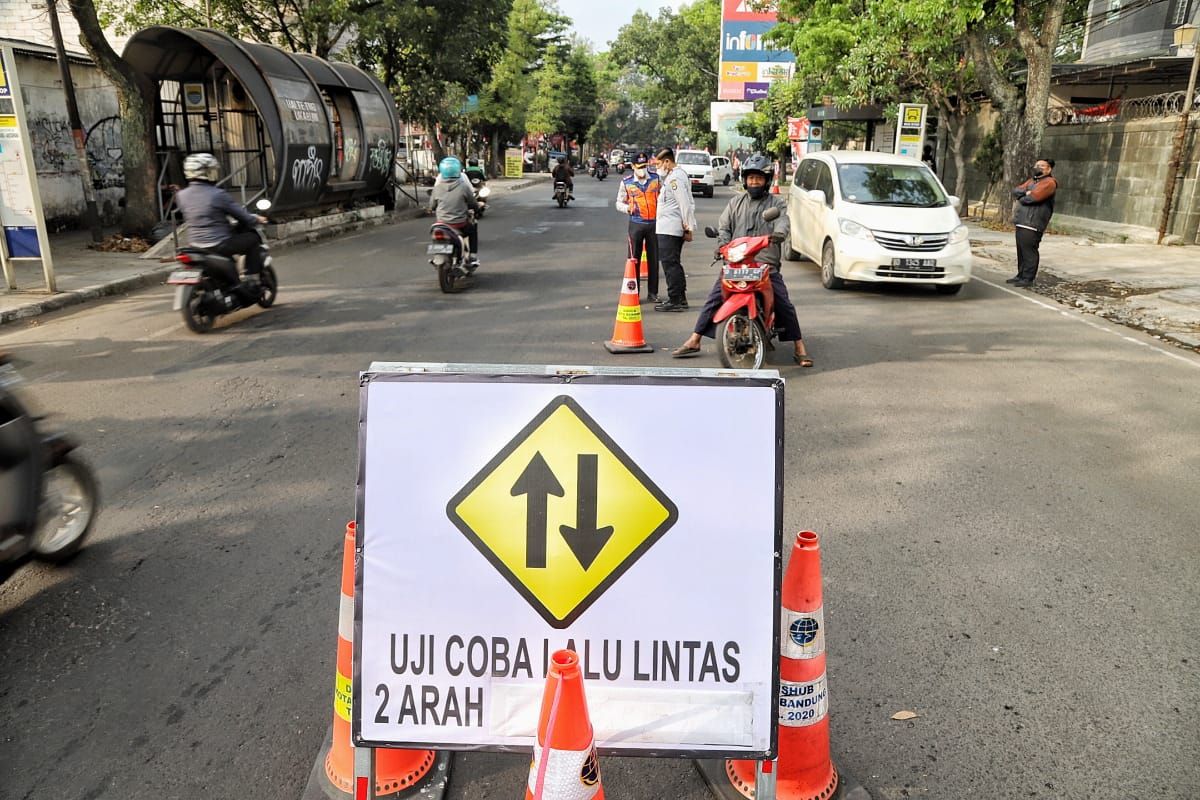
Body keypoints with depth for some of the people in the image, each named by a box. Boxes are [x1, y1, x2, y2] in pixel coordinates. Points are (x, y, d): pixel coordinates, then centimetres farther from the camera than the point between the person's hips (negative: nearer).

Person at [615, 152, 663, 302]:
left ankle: (652, 292, 16)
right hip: (636, 224, -1)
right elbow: (619, 203, 8)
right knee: (634, 259, -1)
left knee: (653, 259, 7)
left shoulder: (656, 179, 5)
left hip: (654, 223, 1)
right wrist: (627, 208, -13)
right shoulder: (626, 182, 2)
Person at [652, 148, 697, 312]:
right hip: (676, 228, 11)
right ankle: (681, 298, 23)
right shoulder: (680, 174, 17)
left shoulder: (674, 178, -16)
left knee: (670, 264, -8)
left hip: (668, 229, -11)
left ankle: (675, 300, -6)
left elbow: (685, 204, -21)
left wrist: (688, 227, -19)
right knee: (674, 263, 16)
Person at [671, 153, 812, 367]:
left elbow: (783, 223, -7)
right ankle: (693, 341, 0)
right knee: (714, 299, -6)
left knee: (784, 304, -7)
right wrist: (724, 245, -11)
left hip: (767, 263, -2)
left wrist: (777, 234, -31)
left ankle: (799, 348, 2)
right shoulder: (736, 202, 19)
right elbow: (723, 226, 10)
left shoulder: (777, 202, 11)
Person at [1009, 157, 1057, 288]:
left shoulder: (1049, 182, -5)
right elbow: (1015, 190, 12)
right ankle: (1021, 275, 20)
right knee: (1021, 250, 12)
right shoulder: (1032, 180, 24)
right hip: (1021, 222, 9)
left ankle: (1028, 278, -6)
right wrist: (1025, 192, -8)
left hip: (1032, 224, -9)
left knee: (1029, 250, -9)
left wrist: (1020, 199, 0)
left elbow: (1033, 197, -17)